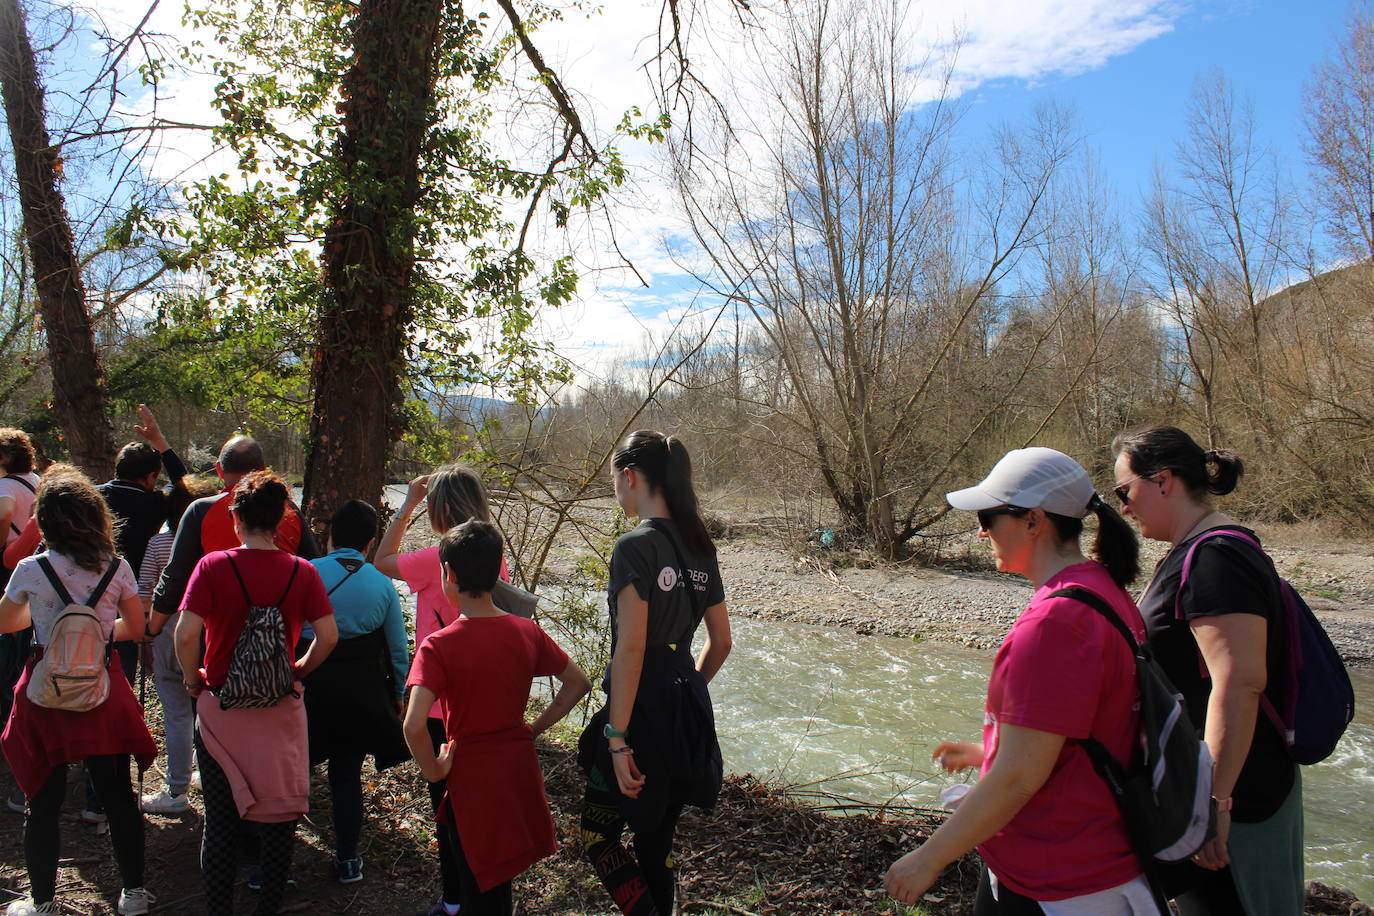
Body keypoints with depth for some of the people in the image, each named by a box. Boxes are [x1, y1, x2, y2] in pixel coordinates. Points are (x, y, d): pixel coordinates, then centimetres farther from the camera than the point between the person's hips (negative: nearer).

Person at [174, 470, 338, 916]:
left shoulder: (213, 566, -10)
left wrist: (194, 679, -1)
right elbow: (328, 635, -9)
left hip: (221, 708, -1)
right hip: (281, 711, 1)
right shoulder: (302, 572, -6)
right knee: (279, 818, 15)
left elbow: (186, 633, -17)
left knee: (220, 822, 12)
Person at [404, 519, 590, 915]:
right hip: (520, 768, 5)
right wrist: (533, 729, 7)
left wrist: (434, 770, -13)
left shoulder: (438, 646, -19)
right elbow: (578, 683, 3)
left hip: (471, 778, -5)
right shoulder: (527, 632, -5)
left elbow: (414, 725, -29)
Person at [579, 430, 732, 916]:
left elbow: (630, 649, -21)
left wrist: (617, 737, -18)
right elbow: (721, 642, 11)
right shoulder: (699, 548, 7)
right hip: (689, 718, 8)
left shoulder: (635, 547, -16)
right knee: (656, 840, 19)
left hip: (644, 713, -8)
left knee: (598, 832, 9)